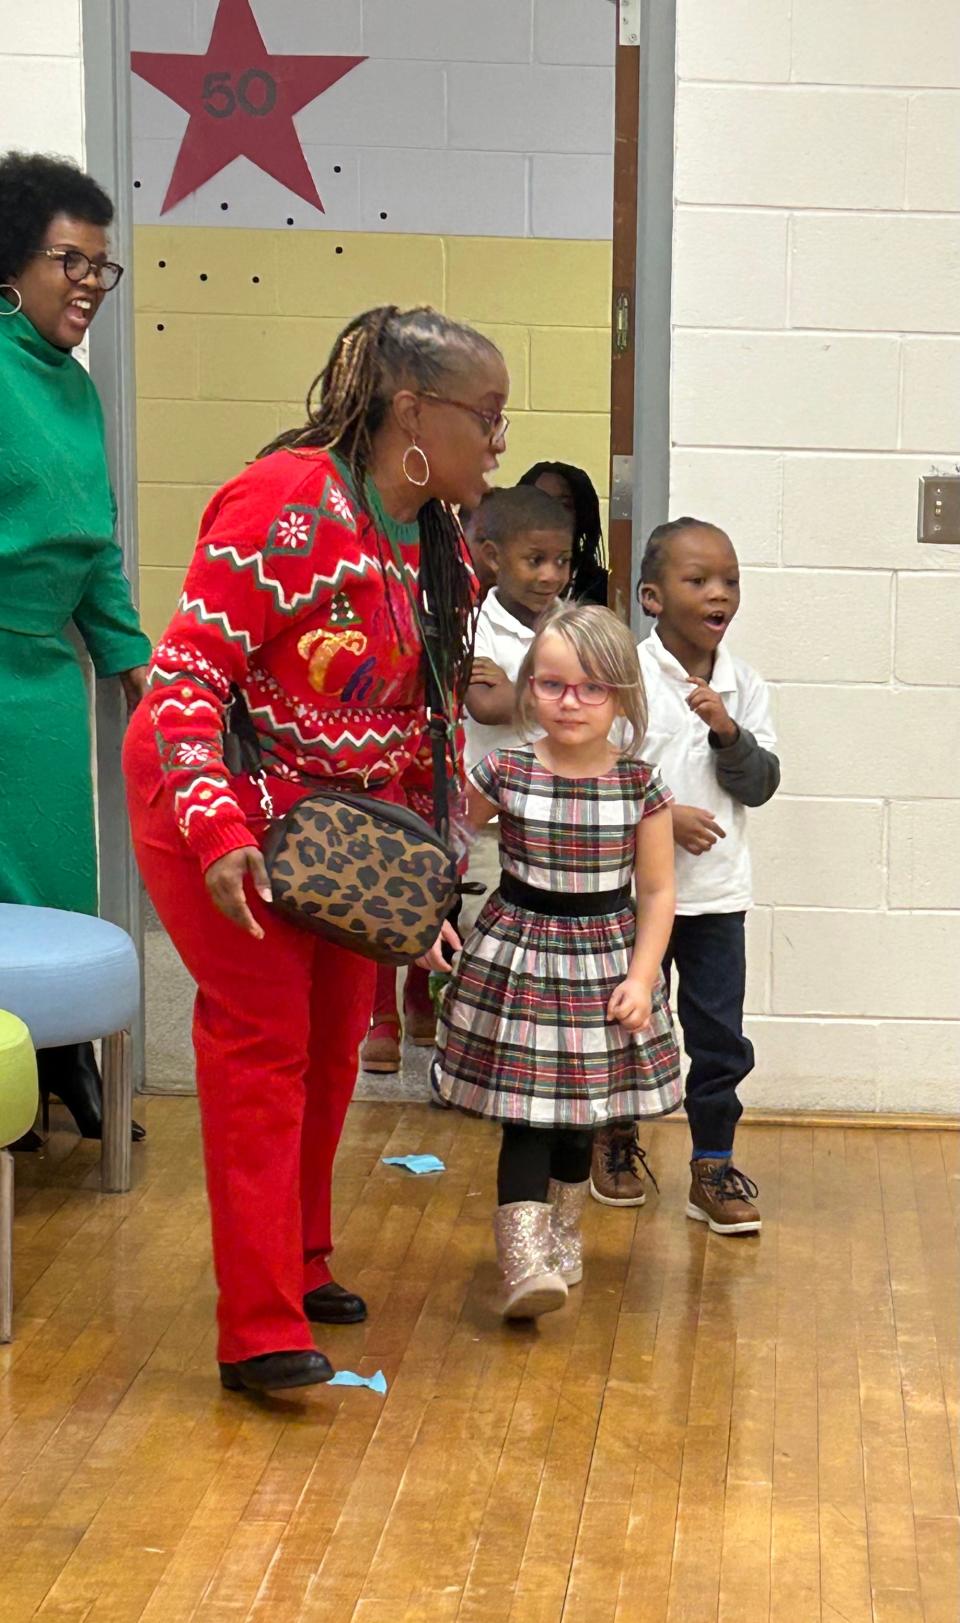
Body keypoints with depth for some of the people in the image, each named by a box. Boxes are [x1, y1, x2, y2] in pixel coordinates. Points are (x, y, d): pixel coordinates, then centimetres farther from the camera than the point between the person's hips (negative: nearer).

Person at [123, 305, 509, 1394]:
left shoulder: (442, 553, 3)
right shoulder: (290, 504, -23)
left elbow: (419, 713, 13)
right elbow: (187, 670, -26)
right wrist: (217, 830, -34)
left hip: (342, 815, 8)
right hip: (224, 806, -8)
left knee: (331, 1039, 13)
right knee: (262, 1037, -10)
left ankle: (299, 1263, 32)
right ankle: (260, 1330, -5)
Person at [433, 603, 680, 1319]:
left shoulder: (641, 786, -7)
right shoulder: (502, 774, -8)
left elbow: (656, 890, -2)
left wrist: (641, 976, -8)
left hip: (605, 956, 2)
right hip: (518, 954, -2)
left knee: (582, 1107, 15)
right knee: (526, 1109, -9)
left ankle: (564, 1234, 35)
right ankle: (524, 1257, -11)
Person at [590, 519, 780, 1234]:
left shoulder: (743, 685, 3)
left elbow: (762, 784, 2)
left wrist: (731, 735, -15)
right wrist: (660, 818, -19)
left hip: (719, 892, 3)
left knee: (720, 1036, 4)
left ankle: (714, 1165, 15)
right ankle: (616, 1138, 34)